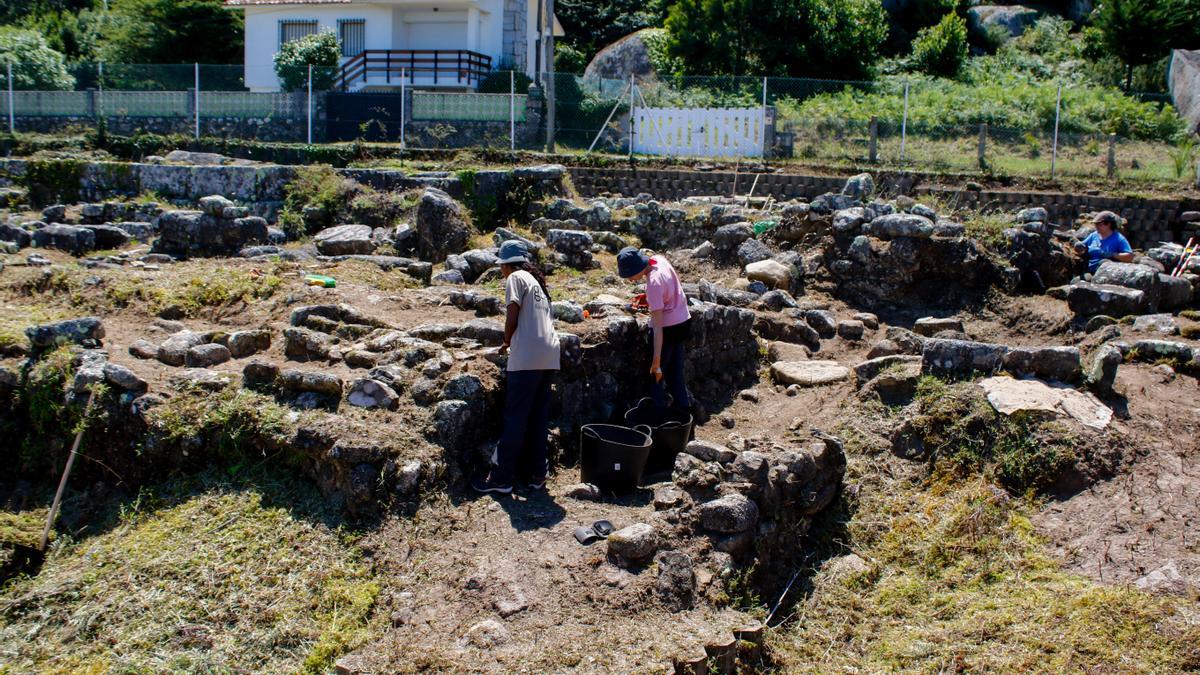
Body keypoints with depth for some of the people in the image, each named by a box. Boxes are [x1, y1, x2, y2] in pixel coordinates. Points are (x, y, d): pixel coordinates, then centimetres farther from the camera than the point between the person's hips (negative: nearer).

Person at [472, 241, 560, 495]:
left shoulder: (516, 278, 1)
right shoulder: (537, 281, 24)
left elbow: (512, 316, -8)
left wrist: (507, 342, 7)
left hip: (527, 356, -8)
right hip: (549, 354, 8)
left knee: (515, 417, -4)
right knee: (539, 417, 11)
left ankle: (502, 477, -1)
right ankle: (538, 474, 14)